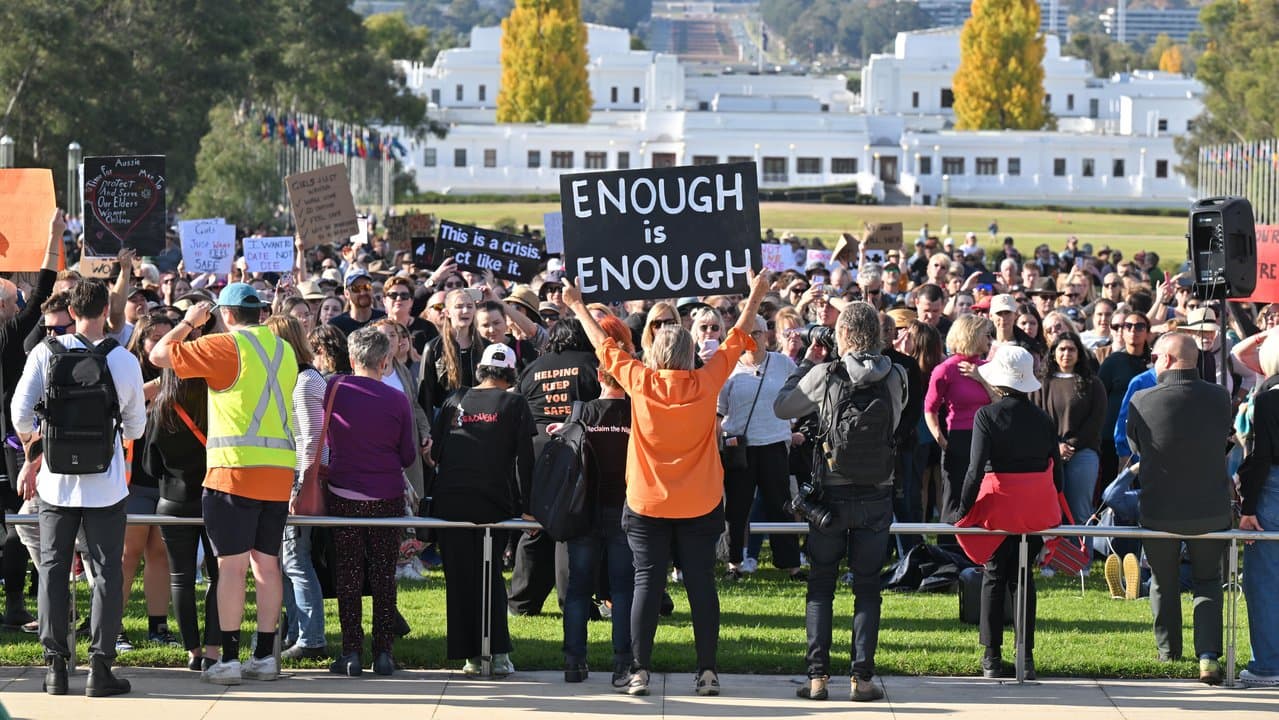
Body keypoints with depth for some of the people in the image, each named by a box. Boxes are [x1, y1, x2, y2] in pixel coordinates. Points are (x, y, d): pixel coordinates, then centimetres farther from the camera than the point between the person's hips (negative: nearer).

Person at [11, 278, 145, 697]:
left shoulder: (46, 353, -4)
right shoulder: (125, 361, -5)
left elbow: (21, 414, -6)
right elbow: (136, 426, 4)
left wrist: (32, 458, 12)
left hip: (56, 479, 1)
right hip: (106, 483, -1)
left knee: (53, 570, 9)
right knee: (107, 572, 4)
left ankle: (55, 665, 8)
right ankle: (100, 667, 0)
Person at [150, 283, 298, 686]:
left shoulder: (226, 346, -7)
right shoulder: (284, 350, 13)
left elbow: (160, 356, -5)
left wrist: (188, 323, 11)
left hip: (236, 470, -6)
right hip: (279, 470, 6)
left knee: (232, 564, -4)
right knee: (266, 563, 9)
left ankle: (229, 659, -6)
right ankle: (265, 656, 11)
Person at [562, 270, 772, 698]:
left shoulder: (640, 382, -8)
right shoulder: (706, 384, -7)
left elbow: (604, 345, 6)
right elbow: (738, 340, 6)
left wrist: (577, 306, 19)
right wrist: (756, 296, 19)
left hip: (647, 505, 0)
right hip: (700, 506, 0)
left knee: (647, 583, 2)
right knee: (701, 584, 4)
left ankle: (640, 671, 1)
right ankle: (707, 671, 4)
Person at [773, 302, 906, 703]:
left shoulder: (825, 375, -11)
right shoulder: (895, 378, -4)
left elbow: (781, 408, 1)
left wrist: (808, 363, 11)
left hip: (831, 494, -1)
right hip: (877, 495, 1)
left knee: (821, 585, 8)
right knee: (867, 587, 7)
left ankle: (818, 676, 3)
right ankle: (863, 677, 2)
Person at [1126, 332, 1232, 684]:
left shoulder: (1142, 401, -15)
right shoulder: (1218, 398, -9)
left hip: (1160, 513, -1)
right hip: (1212, 511, 1)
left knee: (1164, 582, 21)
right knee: (1207, 581, 18)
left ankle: (1168, 651, 36)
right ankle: (1208, 655, 1)